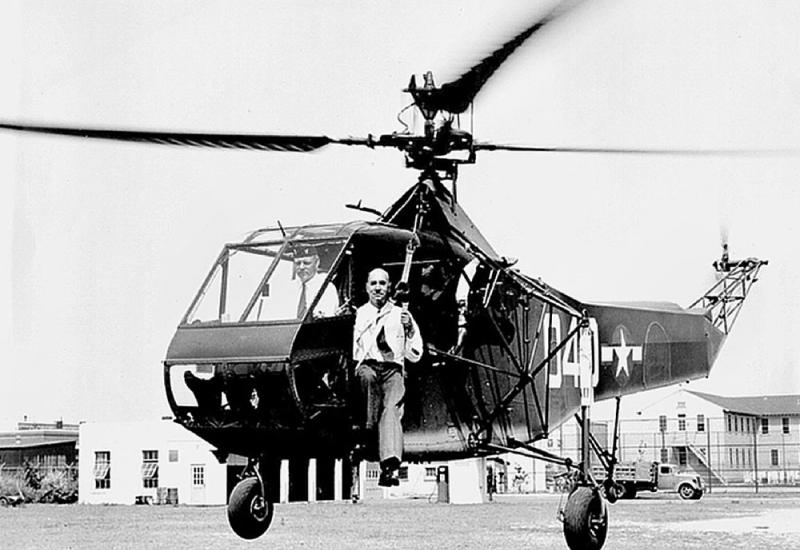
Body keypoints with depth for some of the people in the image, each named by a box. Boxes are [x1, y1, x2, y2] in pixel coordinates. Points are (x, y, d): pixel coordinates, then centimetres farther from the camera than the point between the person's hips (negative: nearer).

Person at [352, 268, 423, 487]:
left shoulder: (401, 315, 20)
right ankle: (369, 433, -33)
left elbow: (415, 355, 16)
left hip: (393, 369, 0)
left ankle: (390, 465, -44)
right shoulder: (357, 314, 19)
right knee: (367, 376, -37)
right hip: (366, 366, 0)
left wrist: (409, 329, 1)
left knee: (392, 408, -27)